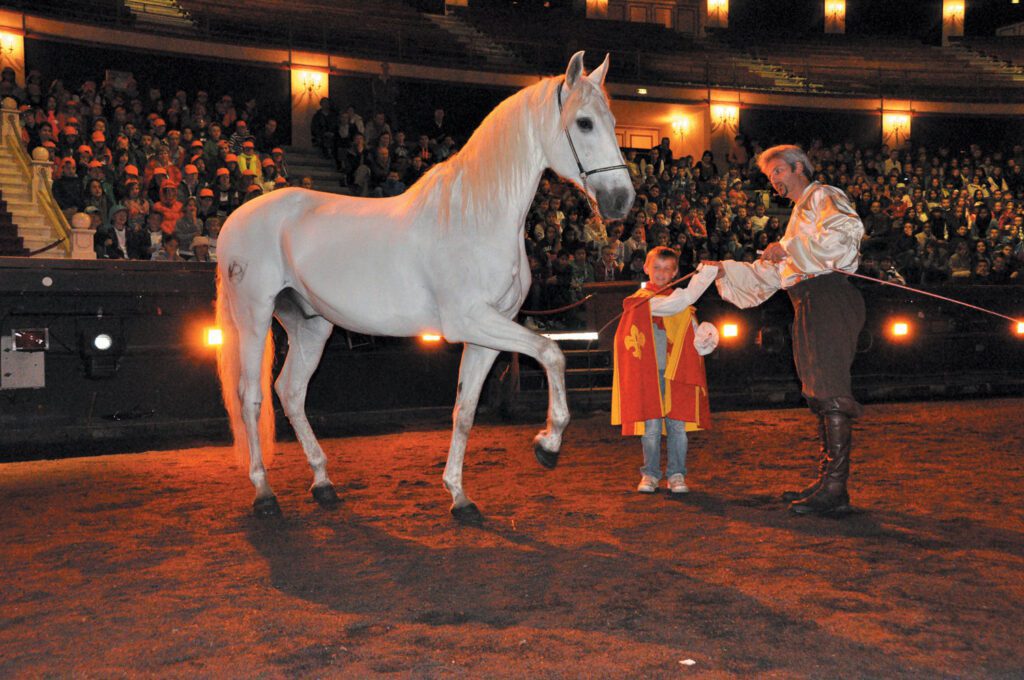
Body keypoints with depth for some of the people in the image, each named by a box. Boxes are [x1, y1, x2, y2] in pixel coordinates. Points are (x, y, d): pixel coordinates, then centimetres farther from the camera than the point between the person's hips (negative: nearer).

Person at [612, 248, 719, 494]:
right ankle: (650, 474, 11)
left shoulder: (682, 303, 15)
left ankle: (676, 474, 11)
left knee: (677, 425, 1)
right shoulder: (640, 299, 1)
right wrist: (705, 274, -16)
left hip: (676, 372, 3)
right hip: (649, 373, -3)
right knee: (651, 425, -2)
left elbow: (695, 343, 13)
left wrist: (705, 341, -12)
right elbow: (671, 305, -16)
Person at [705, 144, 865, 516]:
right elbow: (766, 274, 30)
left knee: (831, 392, -13)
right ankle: (826, 481, 15)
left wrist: (788, 247, -13)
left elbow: (845, 231, -20)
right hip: (810, 304, 10)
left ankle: (835, 488, -15)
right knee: (821, 394, 10)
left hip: (829, 296, -10)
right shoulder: (800, 214, 31)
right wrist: (724, 269, 19)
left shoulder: (824, 196, 4)